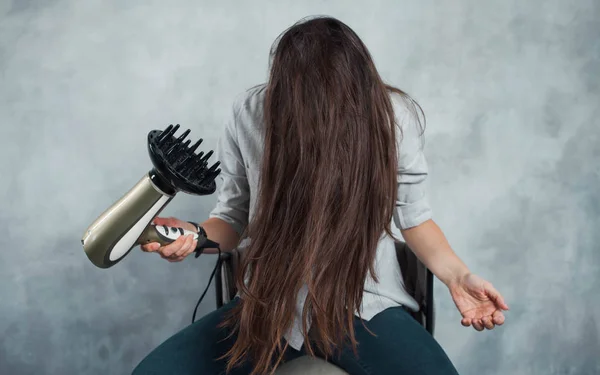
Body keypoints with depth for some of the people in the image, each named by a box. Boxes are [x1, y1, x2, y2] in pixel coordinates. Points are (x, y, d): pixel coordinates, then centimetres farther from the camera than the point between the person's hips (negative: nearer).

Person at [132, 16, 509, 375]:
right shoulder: (251, 113, -11)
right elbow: (233, 217, 2)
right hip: (270, 302, 2)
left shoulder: (395, 115, -11)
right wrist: (196, 236, -19)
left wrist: (457, 275, -14)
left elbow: (413, 215, 2)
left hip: (365, 303, -1)